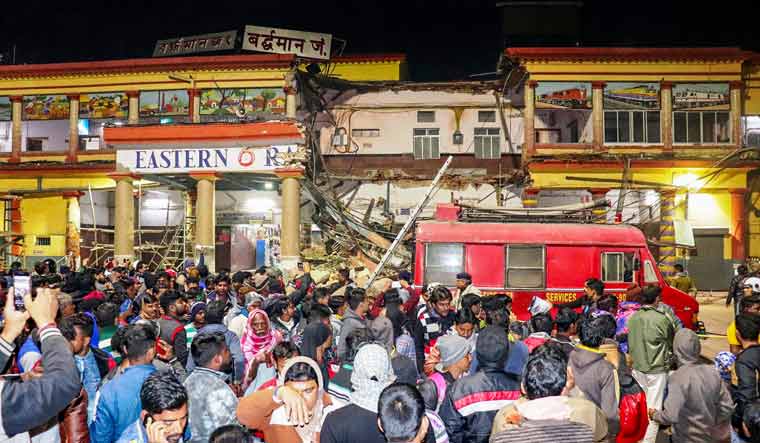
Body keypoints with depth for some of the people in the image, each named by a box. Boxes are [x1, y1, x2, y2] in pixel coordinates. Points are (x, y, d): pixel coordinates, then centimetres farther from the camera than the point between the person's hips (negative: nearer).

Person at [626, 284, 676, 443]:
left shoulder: (633, 318, -1)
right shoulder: (662, 319, -16)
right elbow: (672, 342, 0)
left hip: (637, 368, 5)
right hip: (656, 370, -5)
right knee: (653, 407, 3)